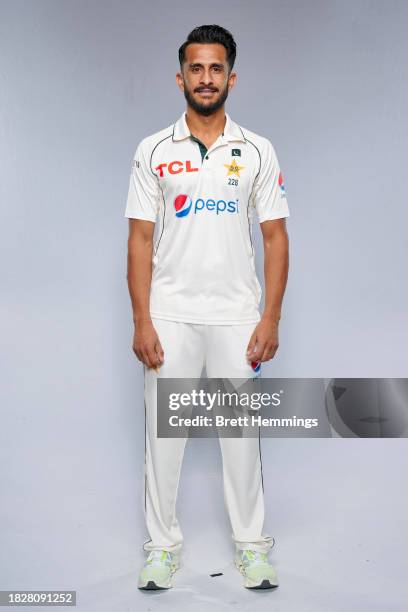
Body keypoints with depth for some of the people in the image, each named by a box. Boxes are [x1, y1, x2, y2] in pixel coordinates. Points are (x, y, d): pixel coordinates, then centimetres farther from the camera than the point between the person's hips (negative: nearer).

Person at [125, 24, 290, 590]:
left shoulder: (258, 151, 3)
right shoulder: (154, 151, 3)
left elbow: (276, 237, 2)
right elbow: (141, 239, 0)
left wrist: (270, 319, -6)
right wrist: (142, 322, -7)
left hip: (237, 316, 0)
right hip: (170, 316, 0)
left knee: (242, 433, 7)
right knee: (163, 432, 7)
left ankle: (252, 544, 23)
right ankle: (163, 544, 23)